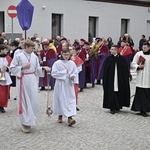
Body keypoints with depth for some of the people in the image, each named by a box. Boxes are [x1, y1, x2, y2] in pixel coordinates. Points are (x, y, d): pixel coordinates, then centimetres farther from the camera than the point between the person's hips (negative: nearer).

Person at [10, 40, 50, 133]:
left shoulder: (34, 57, 6)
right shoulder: (18, 56, -7)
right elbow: (12, 68, -6)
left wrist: (43, 68, -5)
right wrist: (23, 67, -16)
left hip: (32, 80, 5)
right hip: (23, 80, -4)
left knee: (33, 101, 6)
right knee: (24, 101, 0)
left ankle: (29, 121, 23)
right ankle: (25, 123, 10)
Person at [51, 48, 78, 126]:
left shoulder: (72, 63, 3)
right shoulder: (57, 63, -6)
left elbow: (75, 72, 9)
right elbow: (54, 73, -12)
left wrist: (72, 76, -13)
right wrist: (64, 72, -14)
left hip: (69, 84, 2)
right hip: (60, 84, -2)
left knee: (71, 100, -7)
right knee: (61, 100, 4)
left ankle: (70, 118, -11)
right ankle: (60, 116, 23)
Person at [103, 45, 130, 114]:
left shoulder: (122, 59, 0)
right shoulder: (108, 59, 2)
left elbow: (125, 70, 3)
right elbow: (105, 71, 2)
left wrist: (126, 79, -2)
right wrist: (105, 79, -5)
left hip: (120, 79, 1)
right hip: (110, 79, 0)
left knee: (120, 93, 7)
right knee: (111, 93, -3)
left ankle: (118, 106, 24)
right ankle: (112, 108, 3)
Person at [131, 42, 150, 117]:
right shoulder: (138, 54, 0)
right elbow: (133, 64, 3)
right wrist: (138, 66, -15)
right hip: (141, 77, -2)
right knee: (141, 94, -3)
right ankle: (143, 110, 3)